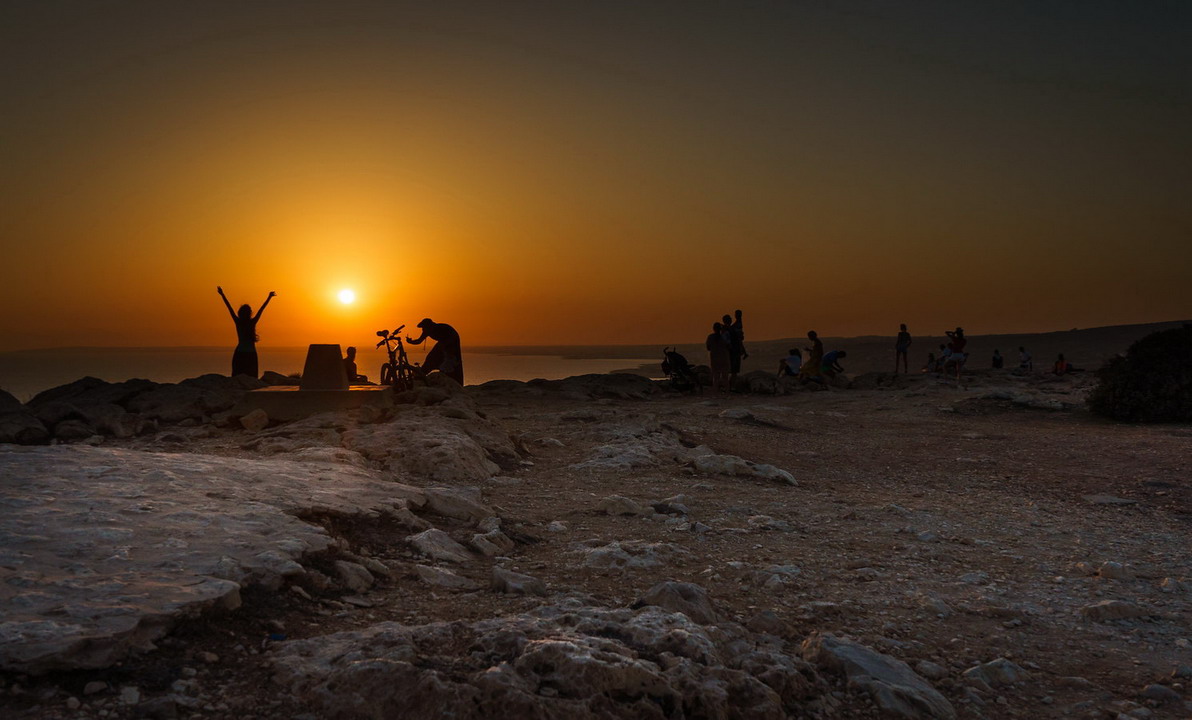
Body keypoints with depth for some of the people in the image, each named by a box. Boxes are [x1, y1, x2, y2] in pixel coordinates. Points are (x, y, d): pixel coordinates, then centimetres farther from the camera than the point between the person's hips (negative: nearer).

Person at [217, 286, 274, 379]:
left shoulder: (238, 322, -3)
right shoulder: (252, 322, -4)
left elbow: (229, 308, 3)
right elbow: (261, 309, 1)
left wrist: (222, 295, 9)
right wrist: (269, 297, 7)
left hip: (239, 354, 1)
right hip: (251, 354, -1)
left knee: (237, 376, 3)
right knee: (251, 377, 0)